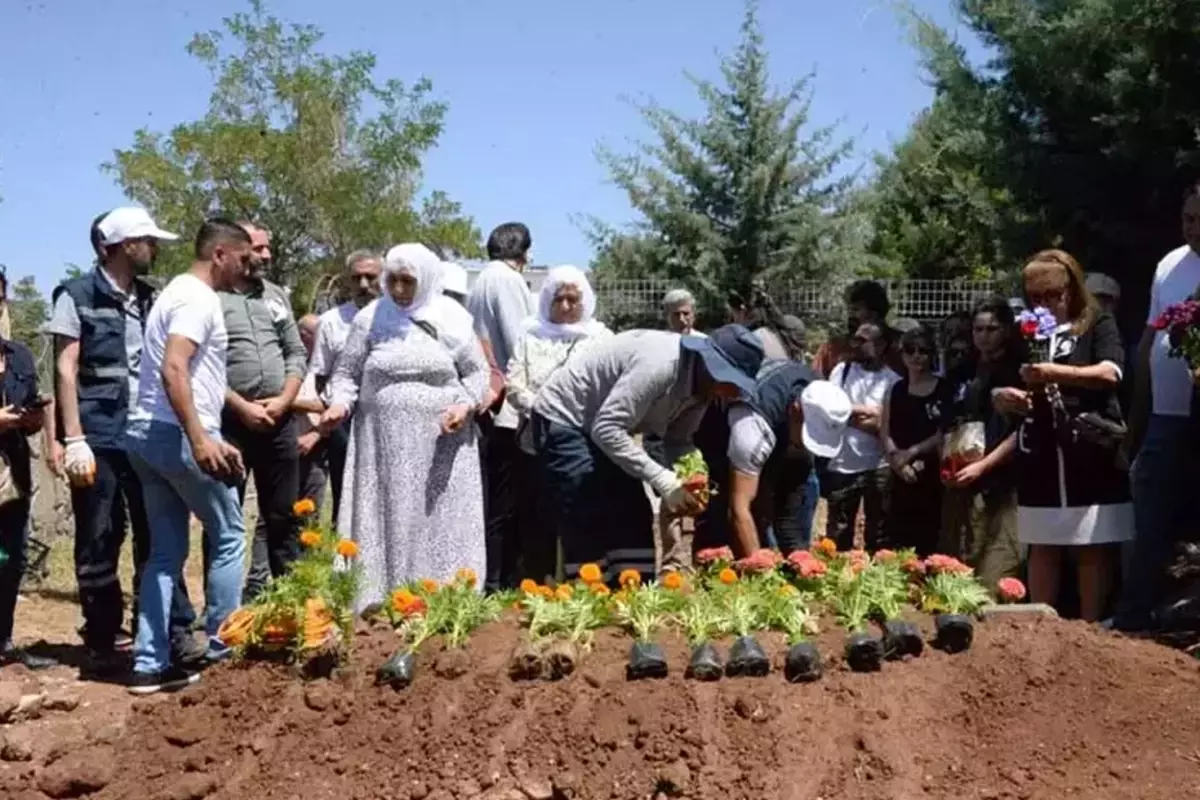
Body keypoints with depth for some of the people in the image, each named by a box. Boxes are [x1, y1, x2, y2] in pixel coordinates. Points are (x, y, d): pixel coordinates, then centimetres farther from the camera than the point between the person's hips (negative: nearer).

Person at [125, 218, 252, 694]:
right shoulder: (199, 298, -11)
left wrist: (207, 438, 25)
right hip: (176, 435, -10)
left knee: (167, 552, 10)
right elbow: (173, 369, -26)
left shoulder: (179, 291, 20)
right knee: (228, 538, 4)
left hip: (147, 434, 10)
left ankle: (150, 665, 8)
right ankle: (222, 650, 9)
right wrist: (199, 439, -31)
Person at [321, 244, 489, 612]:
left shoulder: (451, 321, 4)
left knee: (440, 526, 0)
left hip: (442, 443, 0)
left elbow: (477, 372, 10)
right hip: (383, 443, 0)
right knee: (386, 524, -1)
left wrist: (465, 404, -8)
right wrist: (340, 403, -9)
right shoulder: (370, 319, 5)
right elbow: (347, 372, 10)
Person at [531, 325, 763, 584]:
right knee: (588, 527, -14)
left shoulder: (702, 382, -6)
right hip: (563, 419, -9)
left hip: (603, 425, 9)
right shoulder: (659, 363, -33)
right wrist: (664, 481, -34)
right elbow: (605, 428, -34)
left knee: (633, 519, 5)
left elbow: (678, 440, 2)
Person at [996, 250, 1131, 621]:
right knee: (1042, 548, 6)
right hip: (1040, 458, 4)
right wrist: (1006, 399, -8)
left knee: (1094, 548, 1)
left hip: (1091, 456, -3)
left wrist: (1056, 373, -30)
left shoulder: (1098, 324, 1)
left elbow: (1110, 373, -17)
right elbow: (999, 395, 16)